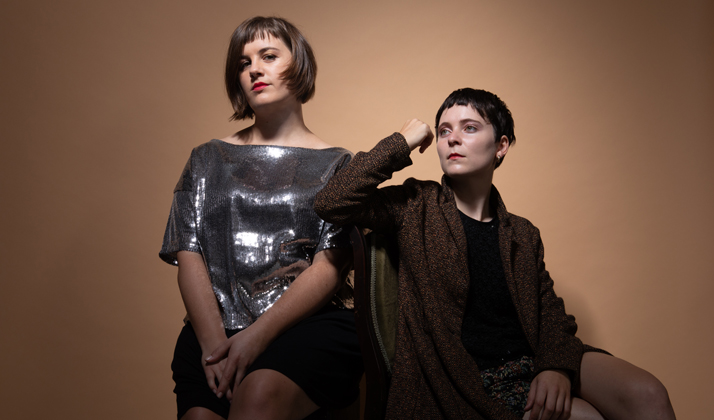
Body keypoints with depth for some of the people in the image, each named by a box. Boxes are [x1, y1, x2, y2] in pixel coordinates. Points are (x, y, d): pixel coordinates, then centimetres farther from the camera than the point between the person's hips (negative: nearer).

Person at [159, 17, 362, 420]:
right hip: (216, 324, 3)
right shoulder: (209, 159, 18)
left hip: (311, 323, -2)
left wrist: (257, 335, -15)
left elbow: (329, 268, -2)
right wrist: (214, 340, -10)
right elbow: (189, 257, 7)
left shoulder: (336, 166, 10)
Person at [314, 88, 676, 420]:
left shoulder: (523, 235, 14)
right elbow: (331, 203, -9)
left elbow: (550, 312, 9)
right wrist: (401, 144, -5)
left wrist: (557, 366, -13)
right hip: (471, 379, -4)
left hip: (531, 362, 5)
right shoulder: (417, 208, 3)